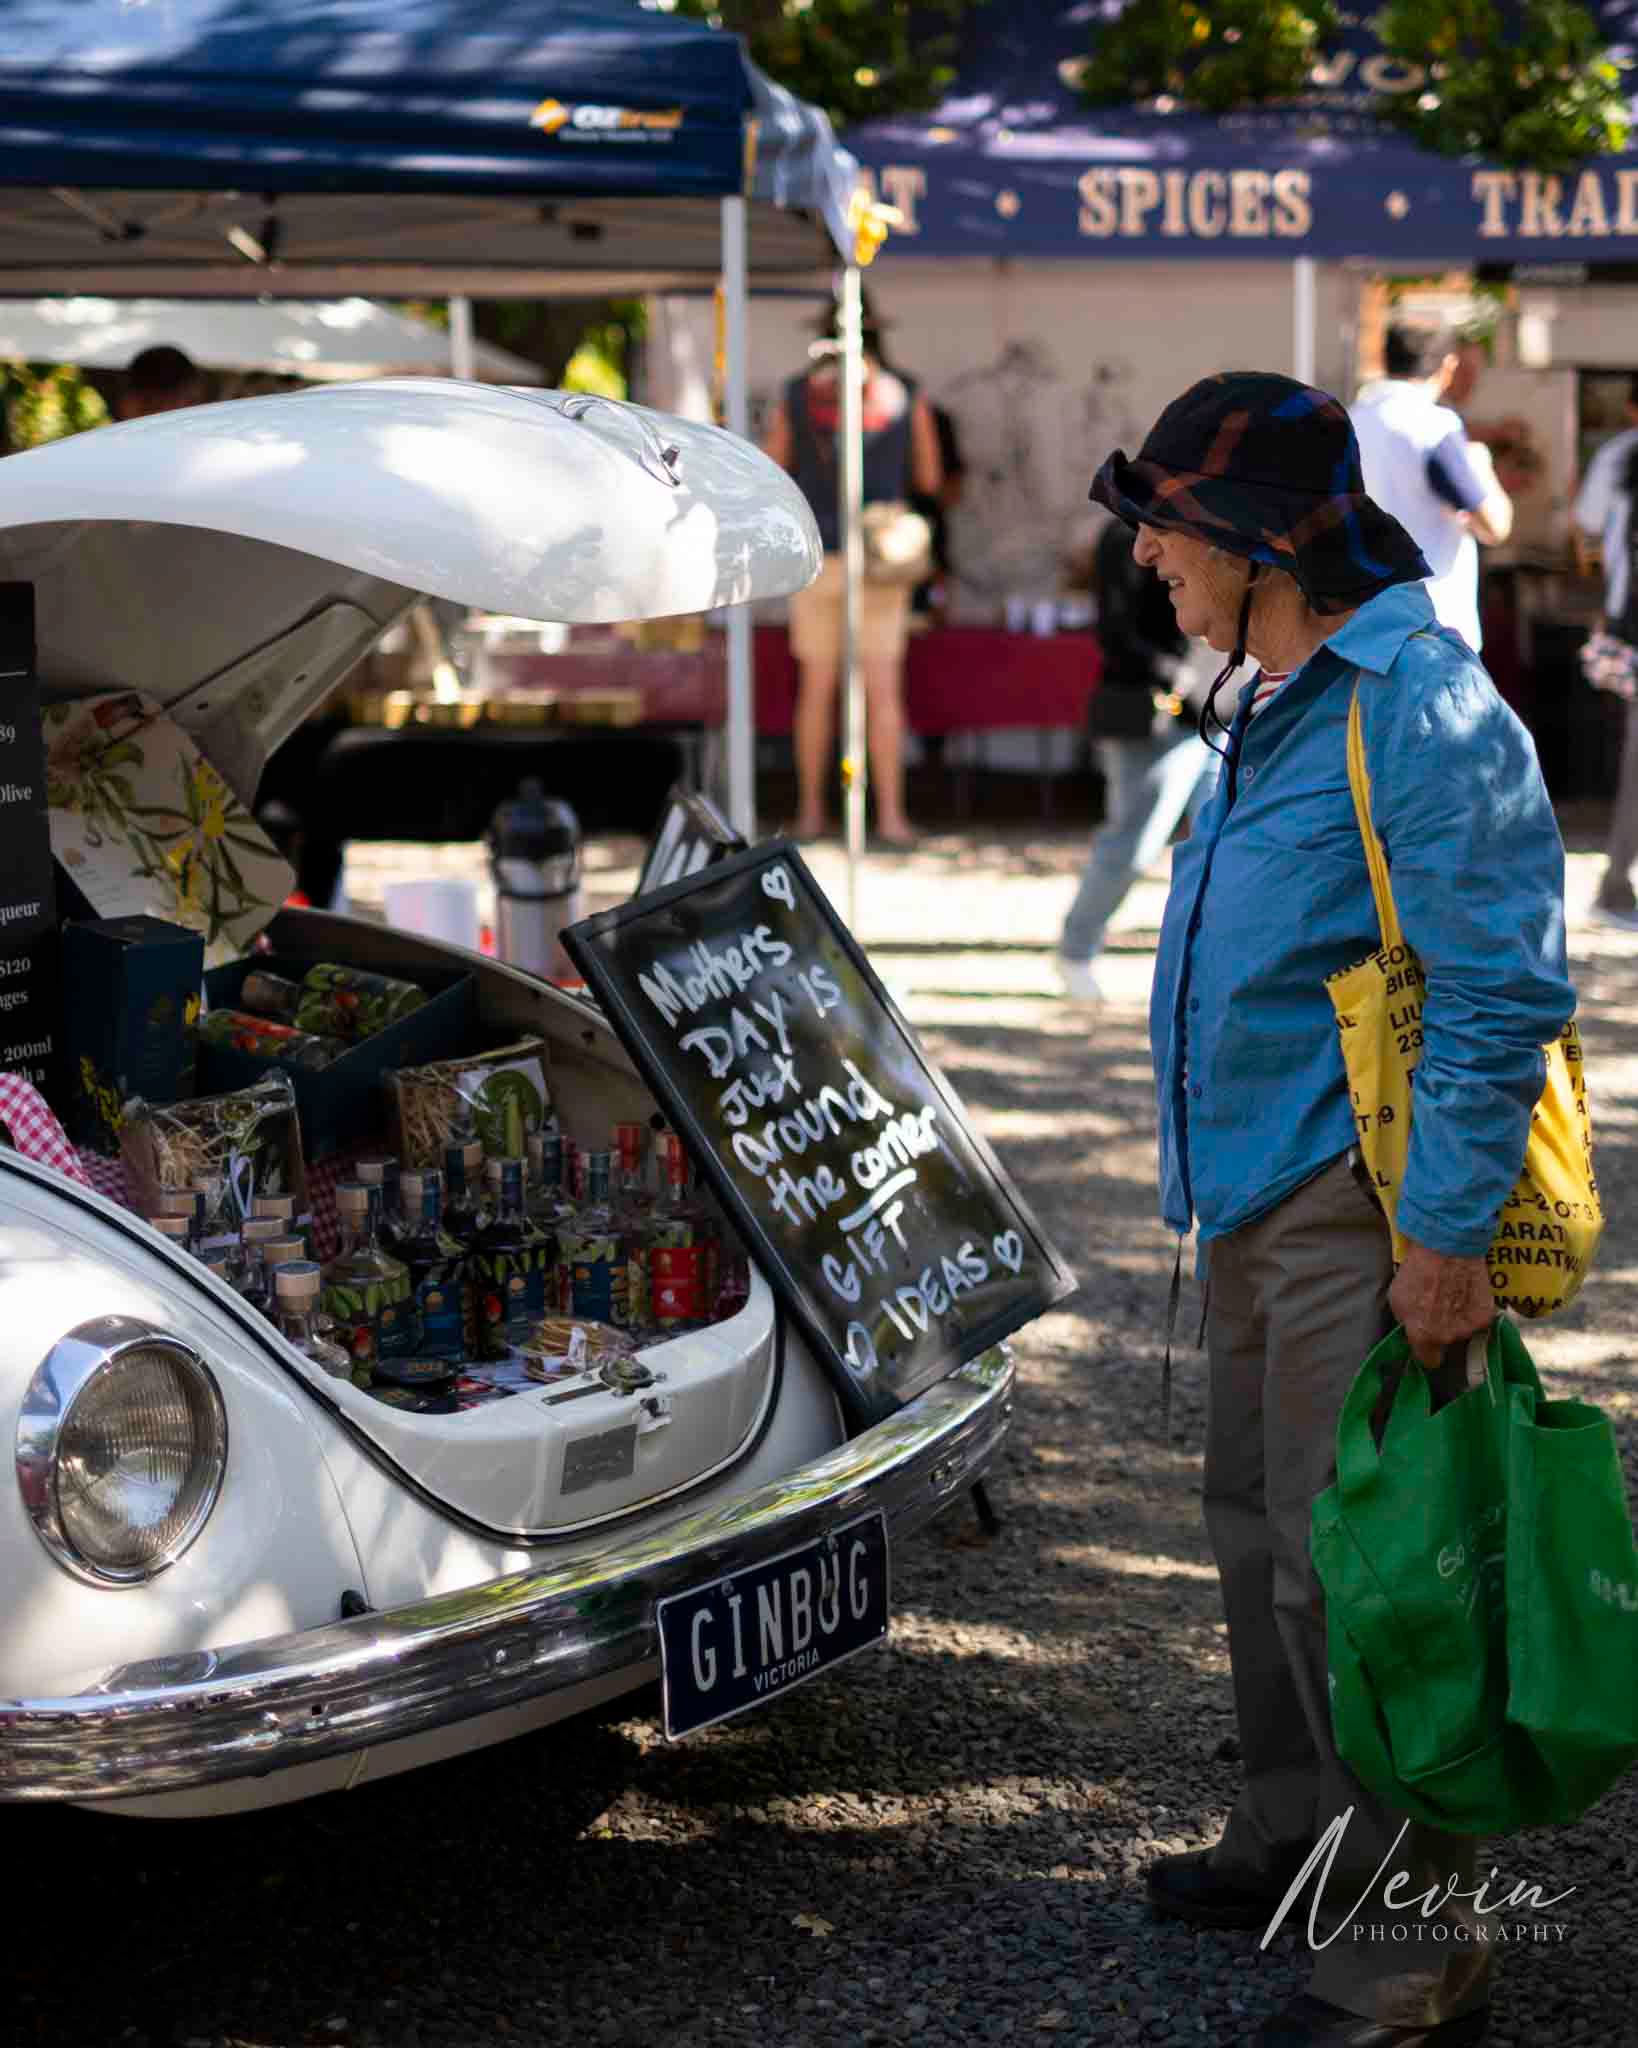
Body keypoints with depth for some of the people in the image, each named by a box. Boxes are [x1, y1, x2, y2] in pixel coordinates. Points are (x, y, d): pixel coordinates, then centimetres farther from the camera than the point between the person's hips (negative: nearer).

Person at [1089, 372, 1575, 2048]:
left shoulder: (1421, 709, -18)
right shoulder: (1274, 705, 14)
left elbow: (1501, 991, -21)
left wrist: (1446, 1234, -23)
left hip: (1360, 1214, -10)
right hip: (1261, 1200, 10)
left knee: (1347, 1567, -7)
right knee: (1262, 1536, 19)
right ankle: (1298, 1843, 35)